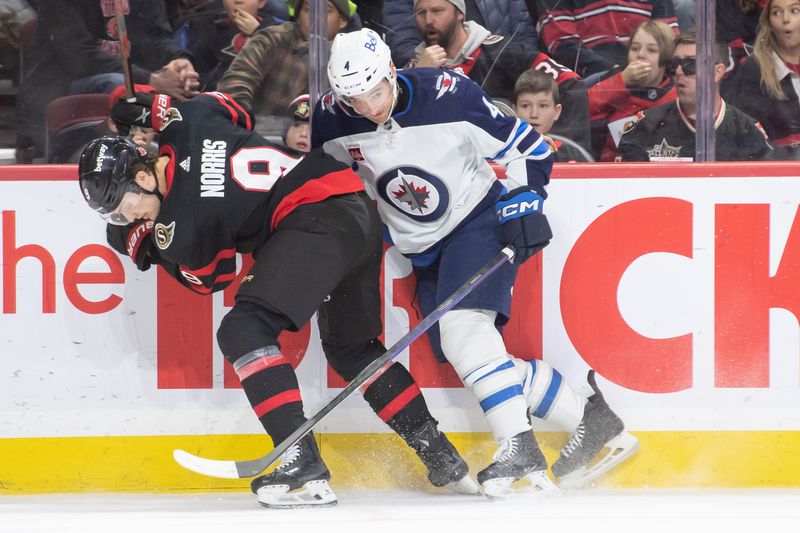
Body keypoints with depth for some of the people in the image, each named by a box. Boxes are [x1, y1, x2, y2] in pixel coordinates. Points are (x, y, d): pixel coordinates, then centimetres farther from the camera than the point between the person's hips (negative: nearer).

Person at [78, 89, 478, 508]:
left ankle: (304, 468, -23)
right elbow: (236, 111, 29)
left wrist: (146, 244, 15)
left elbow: (211, 277, 8)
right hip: (361, 211, 10)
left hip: (316, 218, -10)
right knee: (350, 347, 26)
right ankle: (441, 457, 32)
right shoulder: (190, 120, 6)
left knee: (243, 330, -15)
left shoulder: (181, 223, -11)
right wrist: (156, 111, 27)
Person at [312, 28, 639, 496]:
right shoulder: (332, 119, -10)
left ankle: (520, 448, -30)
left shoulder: (449, 95, -21)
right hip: (424, 249, 6)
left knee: (462, 327, -27)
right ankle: (591, 418, 8)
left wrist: (523, 203, -18)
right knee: (471, 355, 0)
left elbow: (527, 146, -11)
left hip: (479, 219, -6)